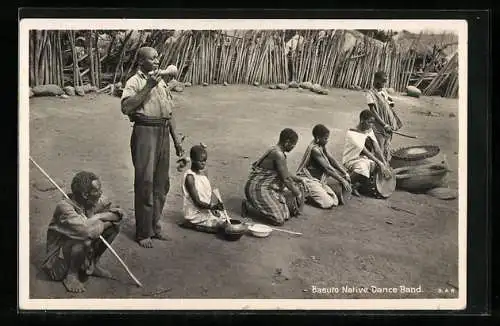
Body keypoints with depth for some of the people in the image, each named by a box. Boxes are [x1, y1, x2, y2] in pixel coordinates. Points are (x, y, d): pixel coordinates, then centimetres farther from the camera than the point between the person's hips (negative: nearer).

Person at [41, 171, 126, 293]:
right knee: (84, 238, -36)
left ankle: (93, 264, 9)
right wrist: (101, 219, -23)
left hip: (82, 247, 7)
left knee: (114, 226, -5)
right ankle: (71, 276, -11)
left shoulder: (97, 200, -8)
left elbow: (119, 213, 0)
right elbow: (85, 229, -43)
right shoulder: (64, 207, -30)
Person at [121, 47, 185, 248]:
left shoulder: (162, 82, 17)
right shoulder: (135, 82, -6)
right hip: (145, 133, -7)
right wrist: (148, 86, -23)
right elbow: (126, 107, -23)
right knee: (145, 183, -3)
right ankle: (143, 233, 6)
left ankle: (155, 226, 26)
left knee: (161, 183, 12)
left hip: (163, 133, 7)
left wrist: (176, 139, 18)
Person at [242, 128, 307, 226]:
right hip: (258, 188, -11)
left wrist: (299, 179, 20)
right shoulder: (278, 154, -22)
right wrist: (298, 193, -6)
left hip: (268, 186, 11)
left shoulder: (276, 150, 8)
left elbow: (285, 173, 23)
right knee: (279, 220, -18)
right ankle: (249, 205, -4)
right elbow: (285, 179, -18)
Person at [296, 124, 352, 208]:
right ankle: (306, 195, -2)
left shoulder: (321, 146, 7)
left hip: (318, 180, 9)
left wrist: (345, 173, 3)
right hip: (309, 180, -9)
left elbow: (332, 160, 12)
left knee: (335, 201, -1)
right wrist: (342, 180, -18)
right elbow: (327, 168, -21)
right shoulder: (315, 149, -21)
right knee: (328, 203, -21)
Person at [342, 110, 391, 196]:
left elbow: (377, 148, -4)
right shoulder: (351, 133, -21)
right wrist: (379, 163, -30)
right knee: (363, 169, -39)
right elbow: (365, 151, -26)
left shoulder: (369, 131, 4)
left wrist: (384, 163, -17)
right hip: (352, 160, -9)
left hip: (364, 159, 9)